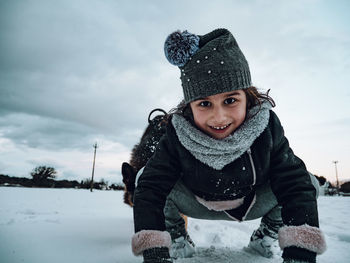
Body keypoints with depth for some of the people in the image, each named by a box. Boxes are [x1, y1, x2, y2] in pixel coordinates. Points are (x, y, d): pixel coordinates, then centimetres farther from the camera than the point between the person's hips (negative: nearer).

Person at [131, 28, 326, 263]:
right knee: (146, 175, -23)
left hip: (254, 205, 2)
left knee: (308, 181, -18)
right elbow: (150, 189, -29)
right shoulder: (177, 137, -28)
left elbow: (296, 184, -25)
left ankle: (269, 230, 9)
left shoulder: (266, 129, -25)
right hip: (200, 207, -1)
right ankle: (176, 233, 5)